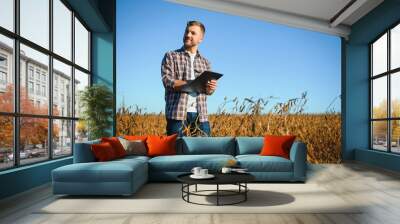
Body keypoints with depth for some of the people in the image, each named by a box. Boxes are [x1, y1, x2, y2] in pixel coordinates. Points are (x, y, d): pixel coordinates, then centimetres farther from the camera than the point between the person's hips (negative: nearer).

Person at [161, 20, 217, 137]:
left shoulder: (205, 62, 19)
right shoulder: (171, 56, 7)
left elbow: (208, 88, 12)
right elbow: (167, 81, -7)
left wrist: (210, 88, -14)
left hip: (201, 115, 4)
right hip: (178, 113, -3)